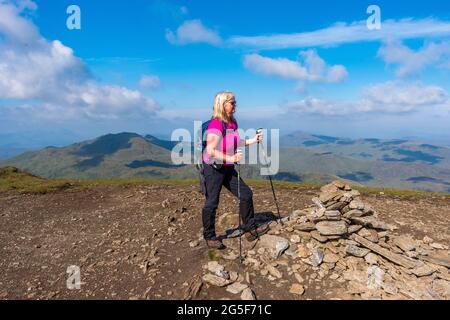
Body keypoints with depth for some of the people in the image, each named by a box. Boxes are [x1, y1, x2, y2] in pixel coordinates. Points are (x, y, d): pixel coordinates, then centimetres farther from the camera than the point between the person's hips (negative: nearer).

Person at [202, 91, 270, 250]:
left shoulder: (233, 122, 5)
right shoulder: (215, 124, -21)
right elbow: (211, 151, -27)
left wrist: (252, 140, 7)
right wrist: (230, 158, -33)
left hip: (228, 168, 9)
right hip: (213, 168, -8)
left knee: (246, 194, 8)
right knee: (211, 203, 3)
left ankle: (250, 229, 23)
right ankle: (209, 237, 21)